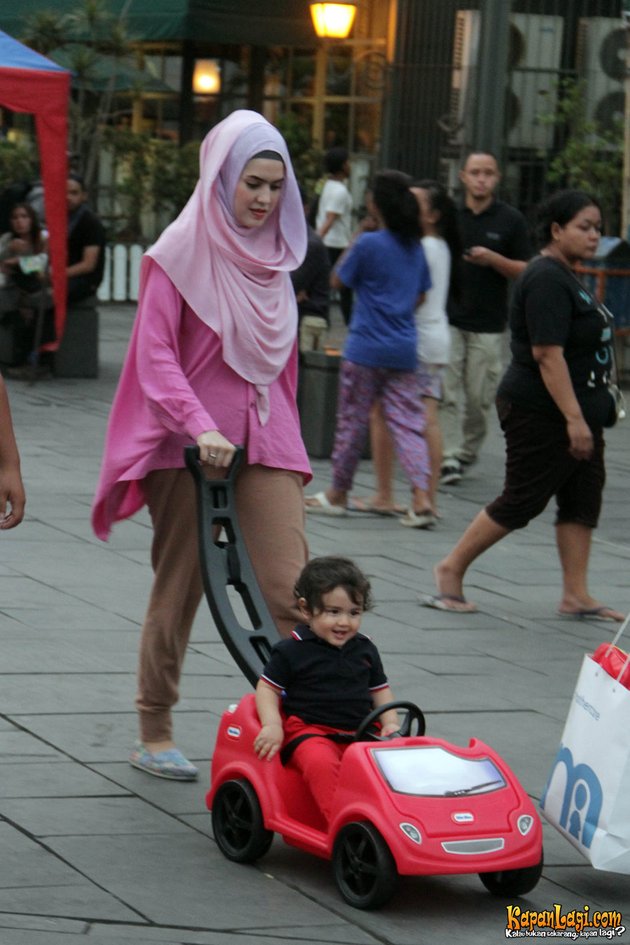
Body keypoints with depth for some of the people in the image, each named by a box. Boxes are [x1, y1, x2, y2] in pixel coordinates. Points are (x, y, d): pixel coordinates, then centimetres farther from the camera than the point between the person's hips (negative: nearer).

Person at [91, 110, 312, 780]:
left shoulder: (273, 256, 13)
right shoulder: (182, 253, -5)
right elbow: (155, 356, -13)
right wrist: (200, 426, -26)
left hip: (265, 441, 4)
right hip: (188, 445, -4)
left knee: (291, 592, -10)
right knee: (178, 590, 4)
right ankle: (154, 735, 17)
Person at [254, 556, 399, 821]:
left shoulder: (365, 650, 15)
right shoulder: (292, 651, 1)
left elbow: (380, 690, 23)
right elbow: (267, 688, 3)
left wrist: (390, 724, 6)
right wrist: (272, 725, -13)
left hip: (360, 732, 4)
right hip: (309, 730, -4)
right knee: (321, 762, -37)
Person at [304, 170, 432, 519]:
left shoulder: (368, 244, -13)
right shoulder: (416, 248, 7)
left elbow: (337, 280, -1)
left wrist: (354, 238, 4)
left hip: (366, 347, -5)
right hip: (404, 349, 5)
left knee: (352, 421, 7)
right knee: (407, 422, 3)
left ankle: (338, 494, 19)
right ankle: (421, 494, -12)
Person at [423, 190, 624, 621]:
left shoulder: (566, 278, 15)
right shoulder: (547, 281, -18)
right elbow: (547, 353, -25)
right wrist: (574, 418, -27)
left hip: (577, 412, 10)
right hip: (542, 414, -10)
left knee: (583, 498, 7)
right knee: (522, 501, -2)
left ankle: (576, 595, 9)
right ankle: (452, 569, 11)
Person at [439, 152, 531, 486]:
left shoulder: (510, 220, 2)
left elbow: (525, 271, 1)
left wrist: (492, 259, -14)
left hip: (488, 324, -1)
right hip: (448, 318, 1)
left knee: (479, 397, 2)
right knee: (447, 392, -6)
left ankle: (468, 452, 20)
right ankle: (449, 457, -6)